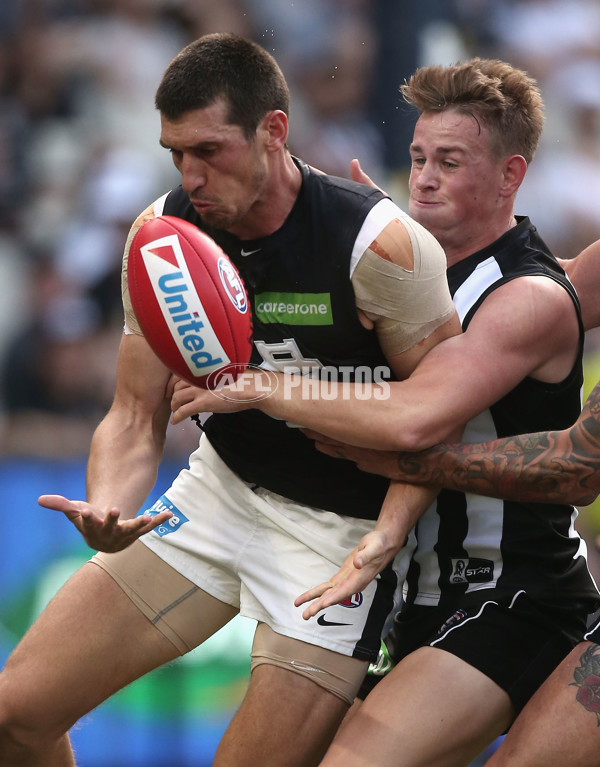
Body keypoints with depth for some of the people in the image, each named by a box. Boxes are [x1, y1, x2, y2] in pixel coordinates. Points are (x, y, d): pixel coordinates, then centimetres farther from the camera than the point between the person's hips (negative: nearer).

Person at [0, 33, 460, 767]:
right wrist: (108, 510, -22)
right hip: (219, 489, 5)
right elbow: (136, 416, -2)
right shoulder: (162, 233, -7)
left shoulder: (379, 244, -23)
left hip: (340, 526, -5)